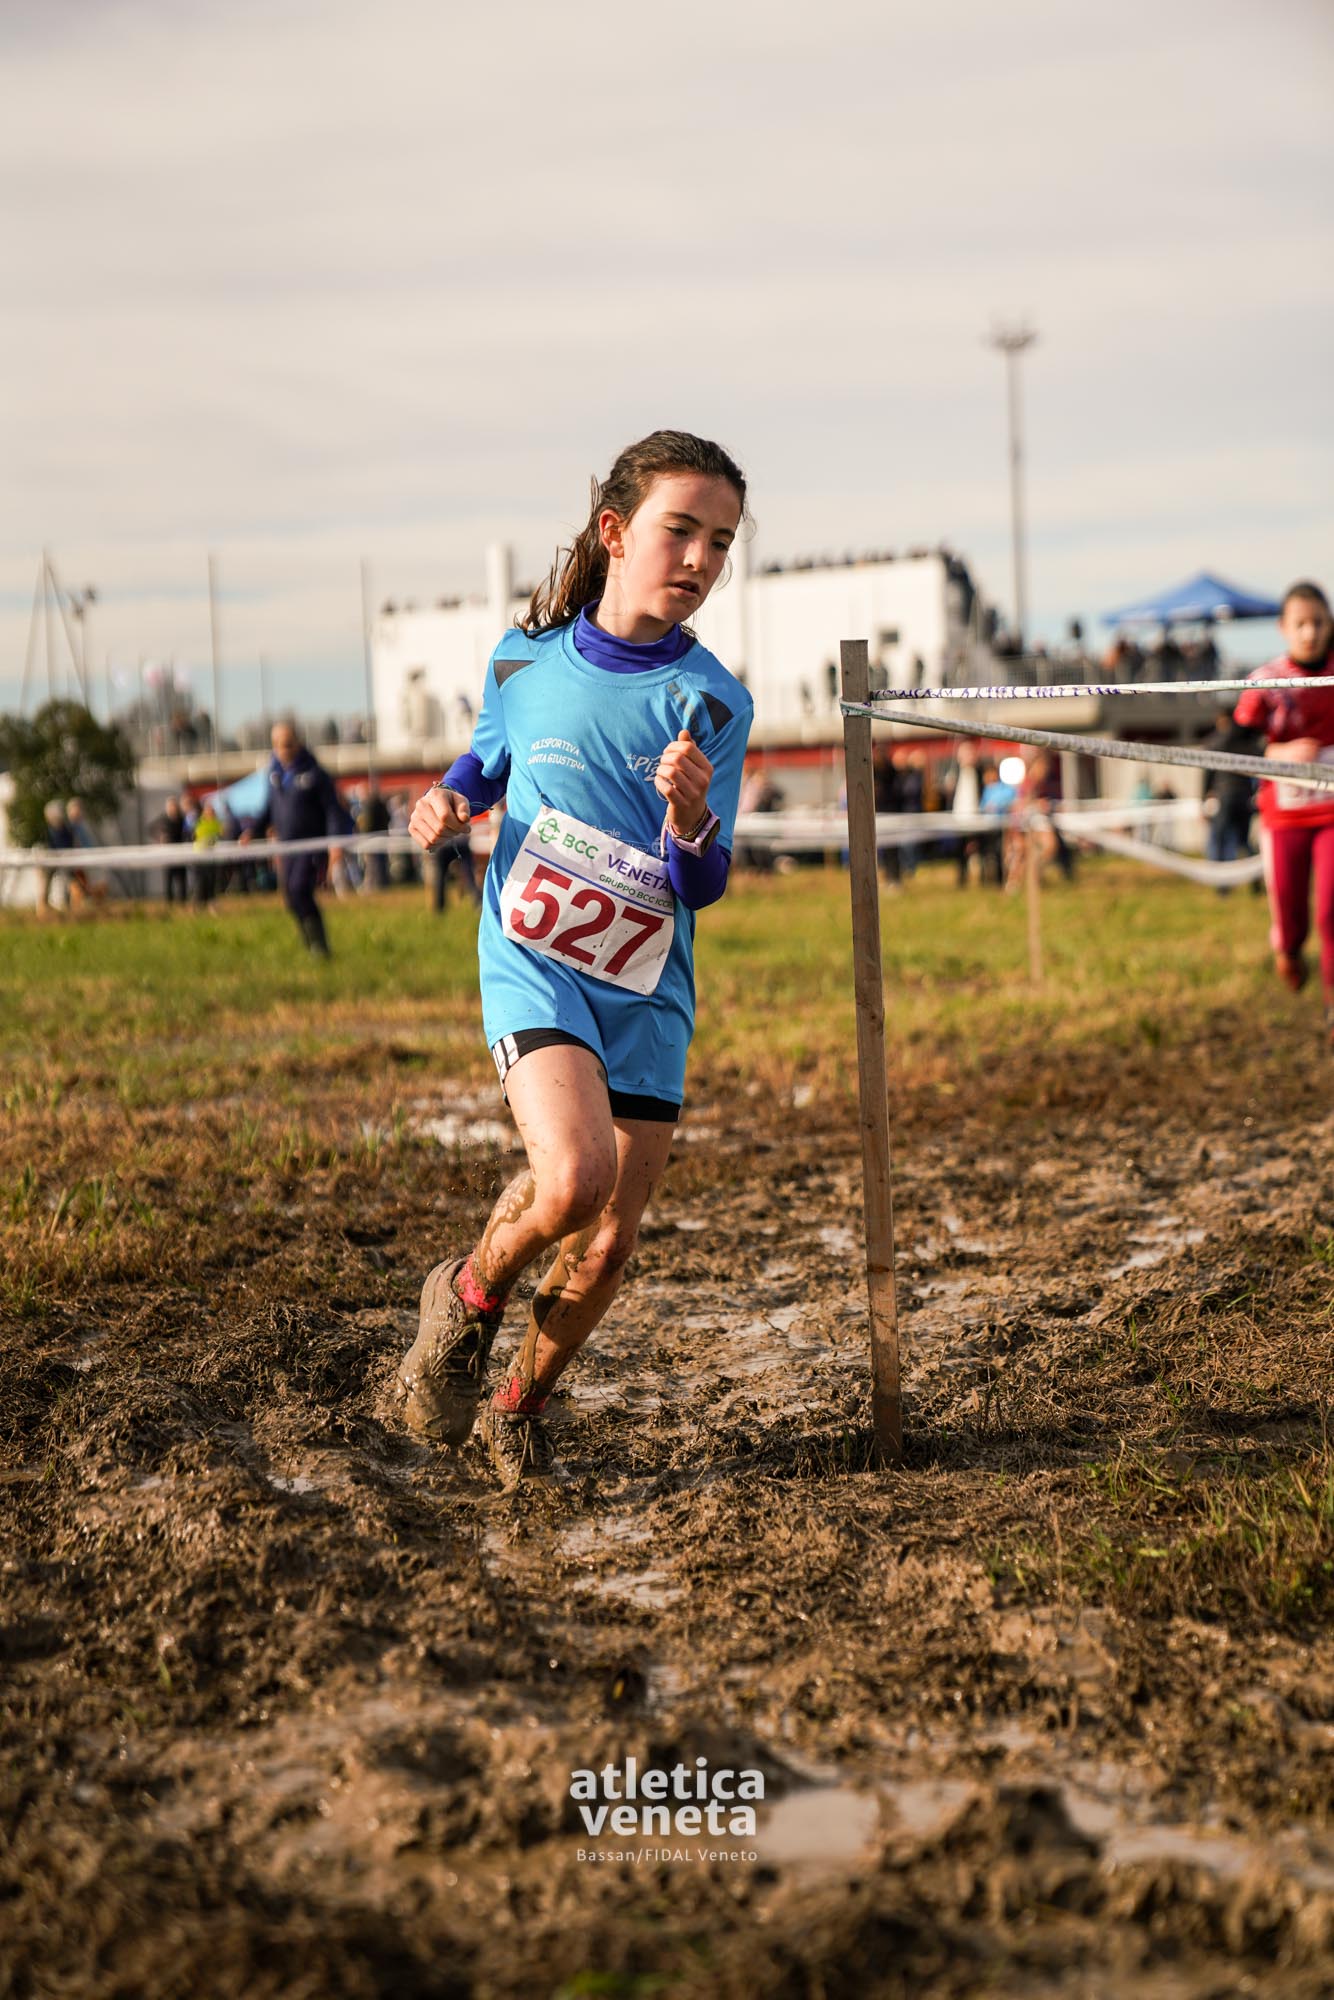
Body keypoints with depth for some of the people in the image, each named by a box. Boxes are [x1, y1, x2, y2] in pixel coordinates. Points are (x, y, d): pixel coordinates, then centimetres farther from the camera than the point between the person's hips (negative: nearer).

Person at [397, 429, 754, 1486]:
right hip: (532, 962, -1)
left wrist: (690, 816, -28)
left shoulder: (711, 701, -4)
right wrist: (450, 800, -1)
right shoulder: (525, 659, -1)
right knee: (574, 1176, -26)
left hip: (647, 989, 2)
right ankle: (472, 1291, 7)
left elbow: (703, 887, -6)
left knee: (608, 1245, 4)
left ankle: (520, 1408, 31)